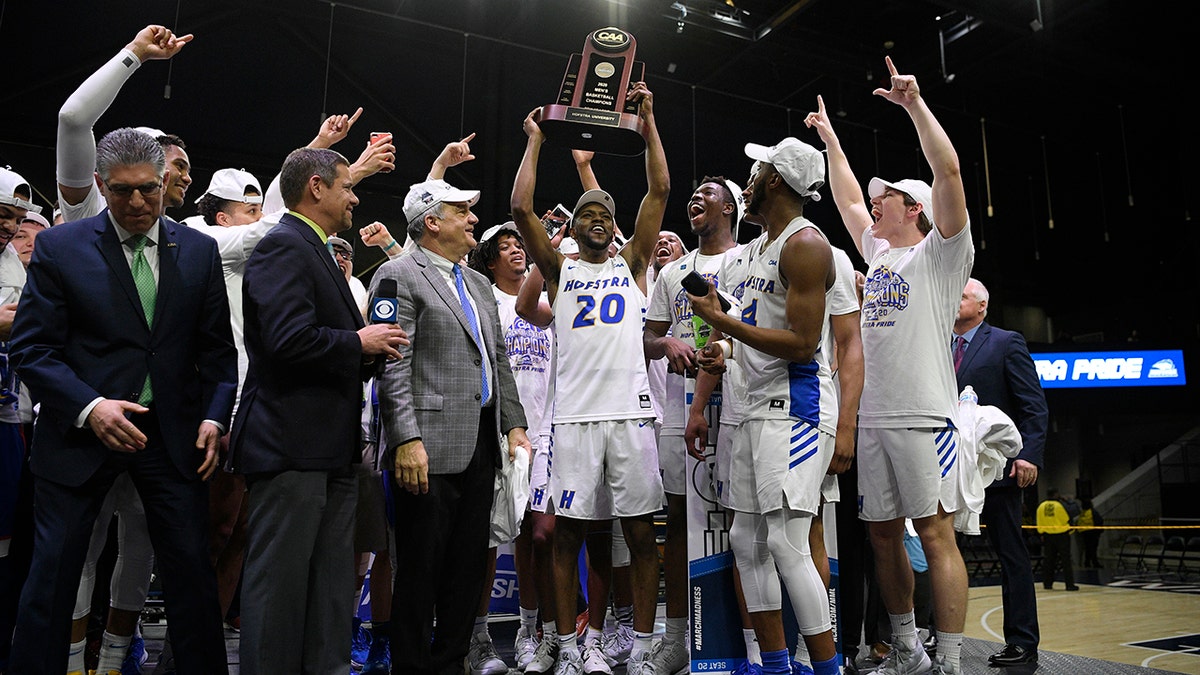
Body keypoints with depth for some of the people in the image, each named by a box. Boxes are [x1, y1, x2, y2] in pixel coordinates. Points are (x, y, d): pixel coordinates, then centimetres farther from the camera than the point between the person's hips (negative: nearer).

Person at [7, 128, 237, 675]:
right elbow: (31, 348, -5)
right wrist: (89, 408, -19)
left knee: (192, 571, 7)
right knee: (52, 573, 7)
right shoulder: (59, 247, -3)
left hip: (174, 433, 2)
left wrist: (214, 417, -5)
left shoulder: (198, 250, 4)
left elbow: (216, 348, 7)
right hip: (81, 429, -1)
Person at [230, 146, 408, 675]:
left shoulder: (313, 250, 21)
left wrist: (369, 353, 8)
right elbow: (290, 339, -24)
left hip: (329, 450, 10)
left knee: (331, 585, 14)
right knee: (281, 580, 0)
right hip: (290, 446, -10)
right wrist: (359, 343, -10)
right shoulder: (283, 246, -11)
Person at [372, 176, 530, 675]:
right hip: (430, 447, -7)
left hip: (482, 444, 8)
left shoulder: (479, 284, 19)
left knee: (469, 563, 13)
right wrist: (407, 439, -20)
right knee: (421, 565, 1)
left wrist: (514, 424, 13)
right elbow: (393, 367, -13)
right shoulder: (399, 276, -5)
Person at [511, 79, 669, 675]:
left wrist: (648, 125, 5)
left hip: (631, 412, 1)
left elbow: (660, 191, 7)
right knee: (568, 532, 3)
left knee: (641, 533, 2)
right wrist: (535, 141, 7)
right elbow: (521, 208, 2)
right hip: (574, 414, 0)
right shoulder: (559, 269, 13)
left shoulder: (632, 264, 15)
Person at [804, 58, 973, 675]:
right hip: (869, 420, 7)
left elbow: (948, 172, -10)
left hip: (924, 416, -7)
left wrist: (915, 104, -9)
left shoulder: (939, 254, 1)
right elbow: (847, 200, 29)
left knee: (935, 535, -6)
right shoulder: (878, 254, 20)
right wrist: (831, 141, 34)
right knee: (883, 537, 9)